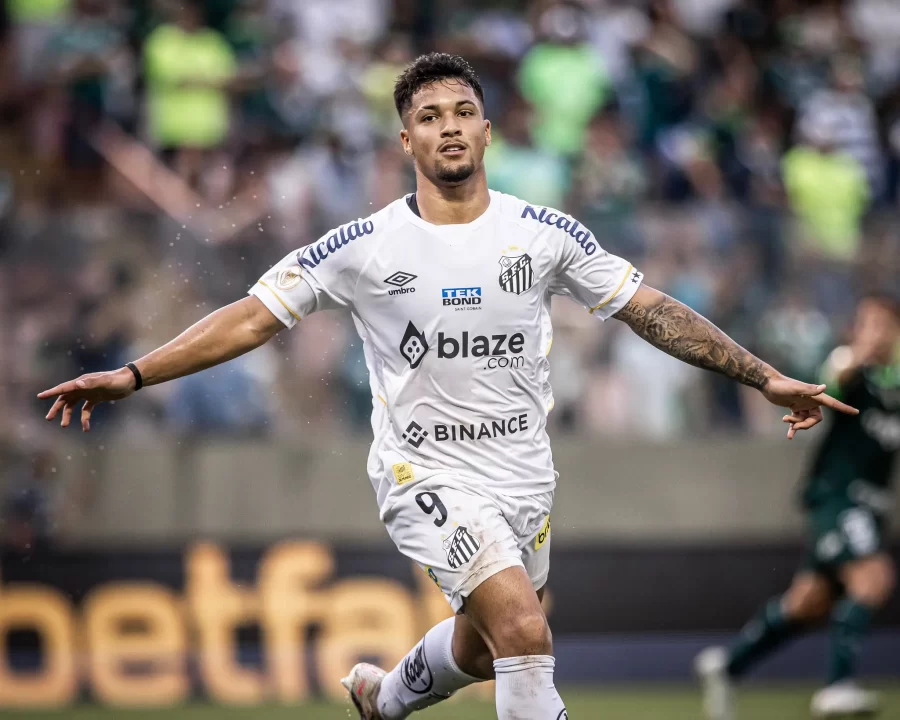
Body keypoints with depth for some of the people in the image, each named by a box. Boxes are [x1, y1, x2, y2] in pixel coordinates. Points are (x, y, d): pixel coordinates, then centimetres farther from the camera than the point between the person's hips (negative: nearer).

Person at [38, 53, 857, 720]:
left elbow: (651, 311, 3)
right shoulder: (365, 246, -9)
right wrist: (131, 376, -15)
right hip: (424, 474, -4)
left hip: (524, 476, 4)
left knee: (480, 651, 19)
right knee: (525, 629, -23)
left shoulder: (545, 234, -2)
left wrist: (765, 376, 0)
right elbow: (252, 319, -7)